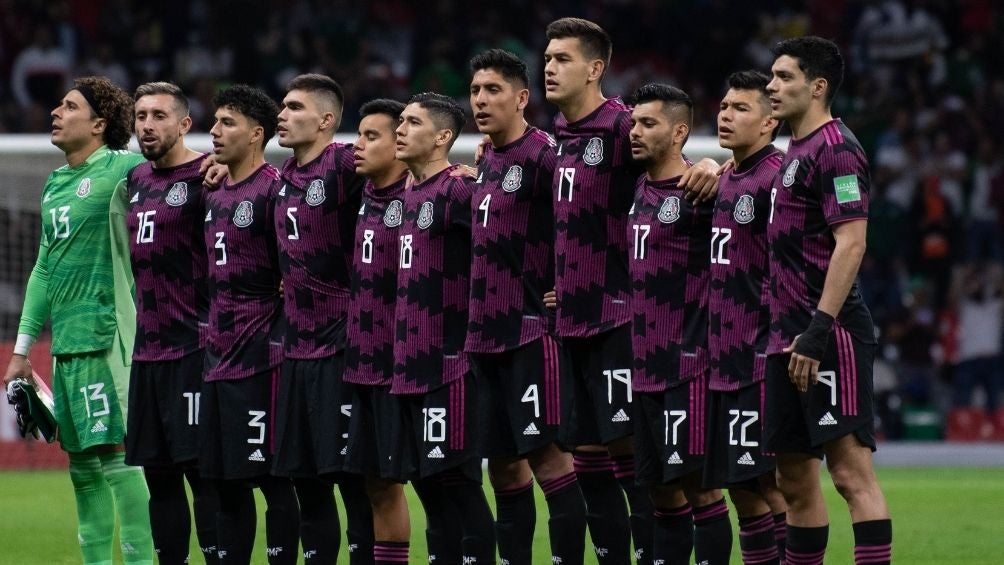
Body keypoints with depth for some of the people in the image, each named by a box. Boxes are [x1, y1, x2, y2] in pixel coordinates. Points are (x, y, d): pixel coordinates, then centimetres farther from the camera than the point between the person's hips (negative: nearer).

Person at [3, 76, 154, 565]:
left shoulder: (122, 170, -5)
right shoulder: (55, 184, 19)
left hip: (107, 339, -8)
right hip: (65, 342, 8)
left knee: (116, 450, -12)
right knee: (81, 458, 9)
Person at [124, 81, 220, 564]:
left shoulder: (206, 177, -8)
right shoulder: (136, 180, 16)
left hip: (194, 347, -8)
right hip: (147, 349, 8)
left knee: (201, 469, -9)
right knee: (158, 474, 10)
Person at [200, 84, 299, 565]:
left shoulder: (274, 190, -10)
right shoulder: (214, 195, 16)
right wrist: (213, 336, 17)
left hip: (259, 358, -9)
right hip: (218, 357, 9)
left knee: (270, 476, -6)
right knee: (225, 480, 11)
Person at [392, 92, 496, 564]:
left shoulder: (458, 192, -11)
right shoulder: (407, 196, 15)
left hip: (448, 364, -9)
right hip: (409, 365, 9)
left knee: (455, 479, -7)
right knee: (425, 479, 11)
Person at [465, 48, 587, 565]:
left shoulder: (543, 155, -12)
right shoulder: (486, 161, 14)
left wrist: (565, 288, -14)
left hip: (531, 328, -9)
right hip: (486, 331, 9)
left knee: (545, 452, -10)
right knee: (502, 463, 10)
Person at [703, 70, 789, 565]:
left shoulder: (776, 178, -11)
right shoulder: (726, 181, 16)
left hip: (762, 360, -9)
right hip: (725, 360, 9)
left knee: (768, 481, -9)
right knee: (740, 487, 9)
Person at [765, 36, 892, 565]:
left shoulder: (835, 150, -11)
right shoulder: (795, 153, 19)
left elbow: (850, 243, -19)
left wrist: (819, 329, -25)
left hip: (829, 336, -10)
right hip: (789, 337, 10)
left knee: (851, 470, -14)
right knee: (796, 479, 11)